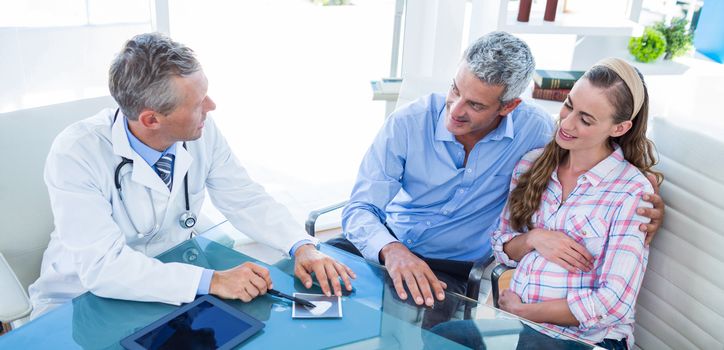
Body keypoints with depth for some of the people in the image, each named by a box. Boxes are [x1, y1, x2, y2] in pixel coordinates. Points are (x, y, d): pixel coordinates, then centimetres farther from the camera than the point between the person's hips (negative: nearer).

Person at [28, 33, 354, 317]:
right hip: (84, 299, -2)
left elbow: (247, 200, -5)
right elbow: (101, 265, -29)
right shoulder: (76, 154, -24)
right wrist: (211, 280, -36)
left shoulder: (202, 132, -13)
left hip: (171, 285, 3)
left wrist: (302, 246, -21)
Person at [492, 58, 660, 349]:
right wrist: (533, 239, -11)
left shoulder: (633, 191, -9)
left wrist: (520, 311, -9)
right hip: (515, 326, 4)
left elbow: (614, 303, -14)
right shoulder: (533, 163, 5)